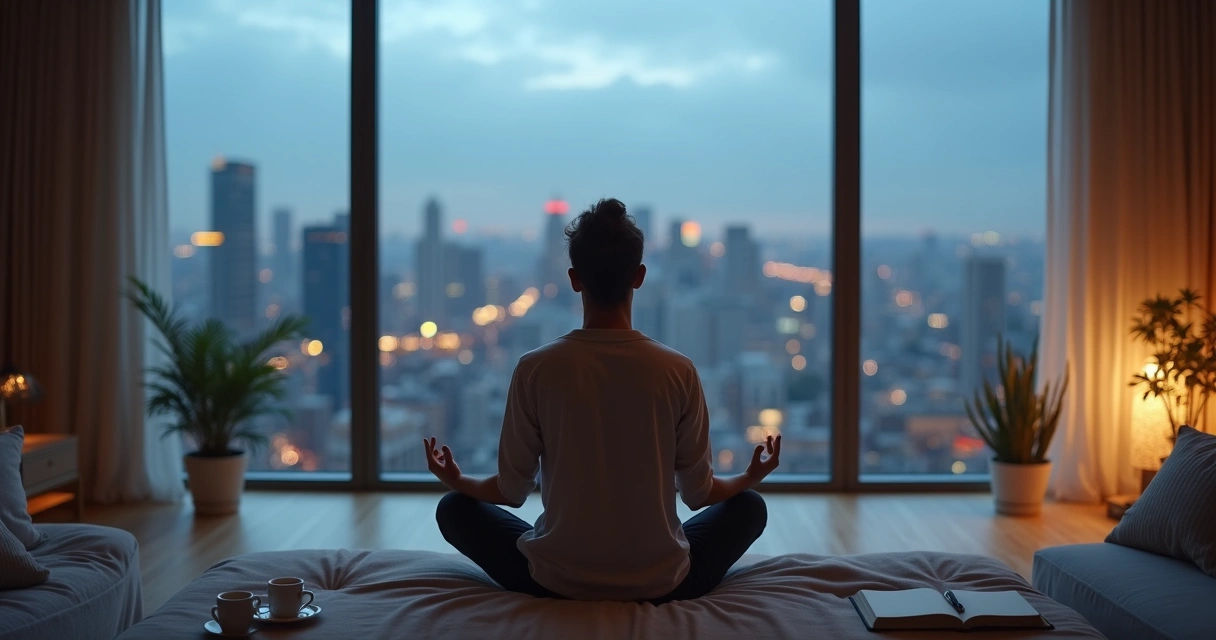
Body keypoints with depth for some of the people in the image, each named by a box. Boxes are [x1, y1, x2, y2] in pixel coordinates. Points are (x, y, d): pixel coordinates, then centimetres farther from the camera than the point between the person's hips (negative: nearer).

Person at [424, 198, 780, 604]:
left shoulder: (535, 370, -11)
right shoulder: (678, 372, -10)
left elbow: (512, 491, -2)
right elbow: (699, 493, -1)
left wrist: (457, 482, 20)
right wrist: (751, 478, 22)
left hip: (555, 583, 0)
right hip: (662, 585, 1)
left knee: (455, 509, 23)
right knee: (749, 506, 26)